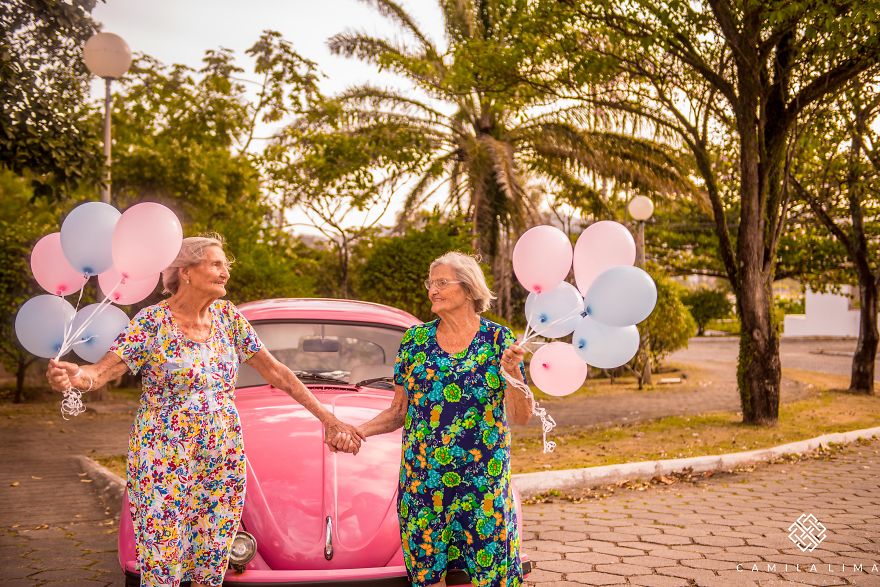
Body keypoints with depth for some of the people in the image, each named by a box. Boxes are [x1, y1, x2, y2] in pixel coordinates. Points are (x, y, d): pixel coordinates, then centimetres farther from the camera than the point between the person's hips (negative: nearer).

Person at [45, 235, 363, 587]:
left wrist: (327, 418, 2)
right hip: (166, 465, -4)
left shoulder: (227, 316, 4)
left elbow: (274, 371, 6)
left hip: (225, 462, 4)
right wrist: (77, 376, -41)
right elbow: (105, 370, -17)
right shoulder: (153, 321, -9)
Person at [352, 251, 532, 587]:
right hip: (422, 481, 2)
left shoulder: (499, 340, -1)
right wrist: (360, 430, -7)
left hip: (484, 482, -2)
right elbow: (399, 412, 9)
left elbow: (522, 417, -4)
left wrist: (513, 373, -20)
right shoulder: (415, 340, 5)